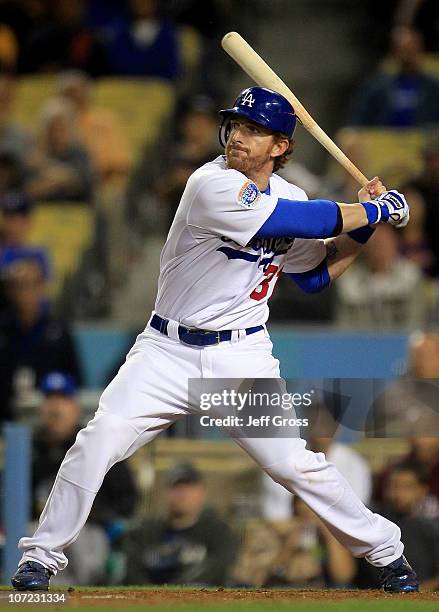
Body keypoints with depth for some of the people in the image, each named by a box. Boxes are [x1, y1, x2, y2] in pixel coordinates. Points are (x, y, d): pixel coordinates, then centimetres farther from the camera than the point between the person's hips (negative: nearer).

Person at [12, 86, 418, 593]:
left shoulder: (286, 197, 3)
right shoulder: (213, 186, -19)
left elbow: (315, 274, 16)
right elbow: (308, 221, -24)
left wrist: (363, 226, 3)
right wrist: (377, 211, -11)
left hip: (242, 359, 3)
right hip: (168, 350, -3)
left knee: (295, 464, -4)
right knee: (97, 442, -16)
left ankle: (384, 550, 14)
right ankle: (41, 556, -1)